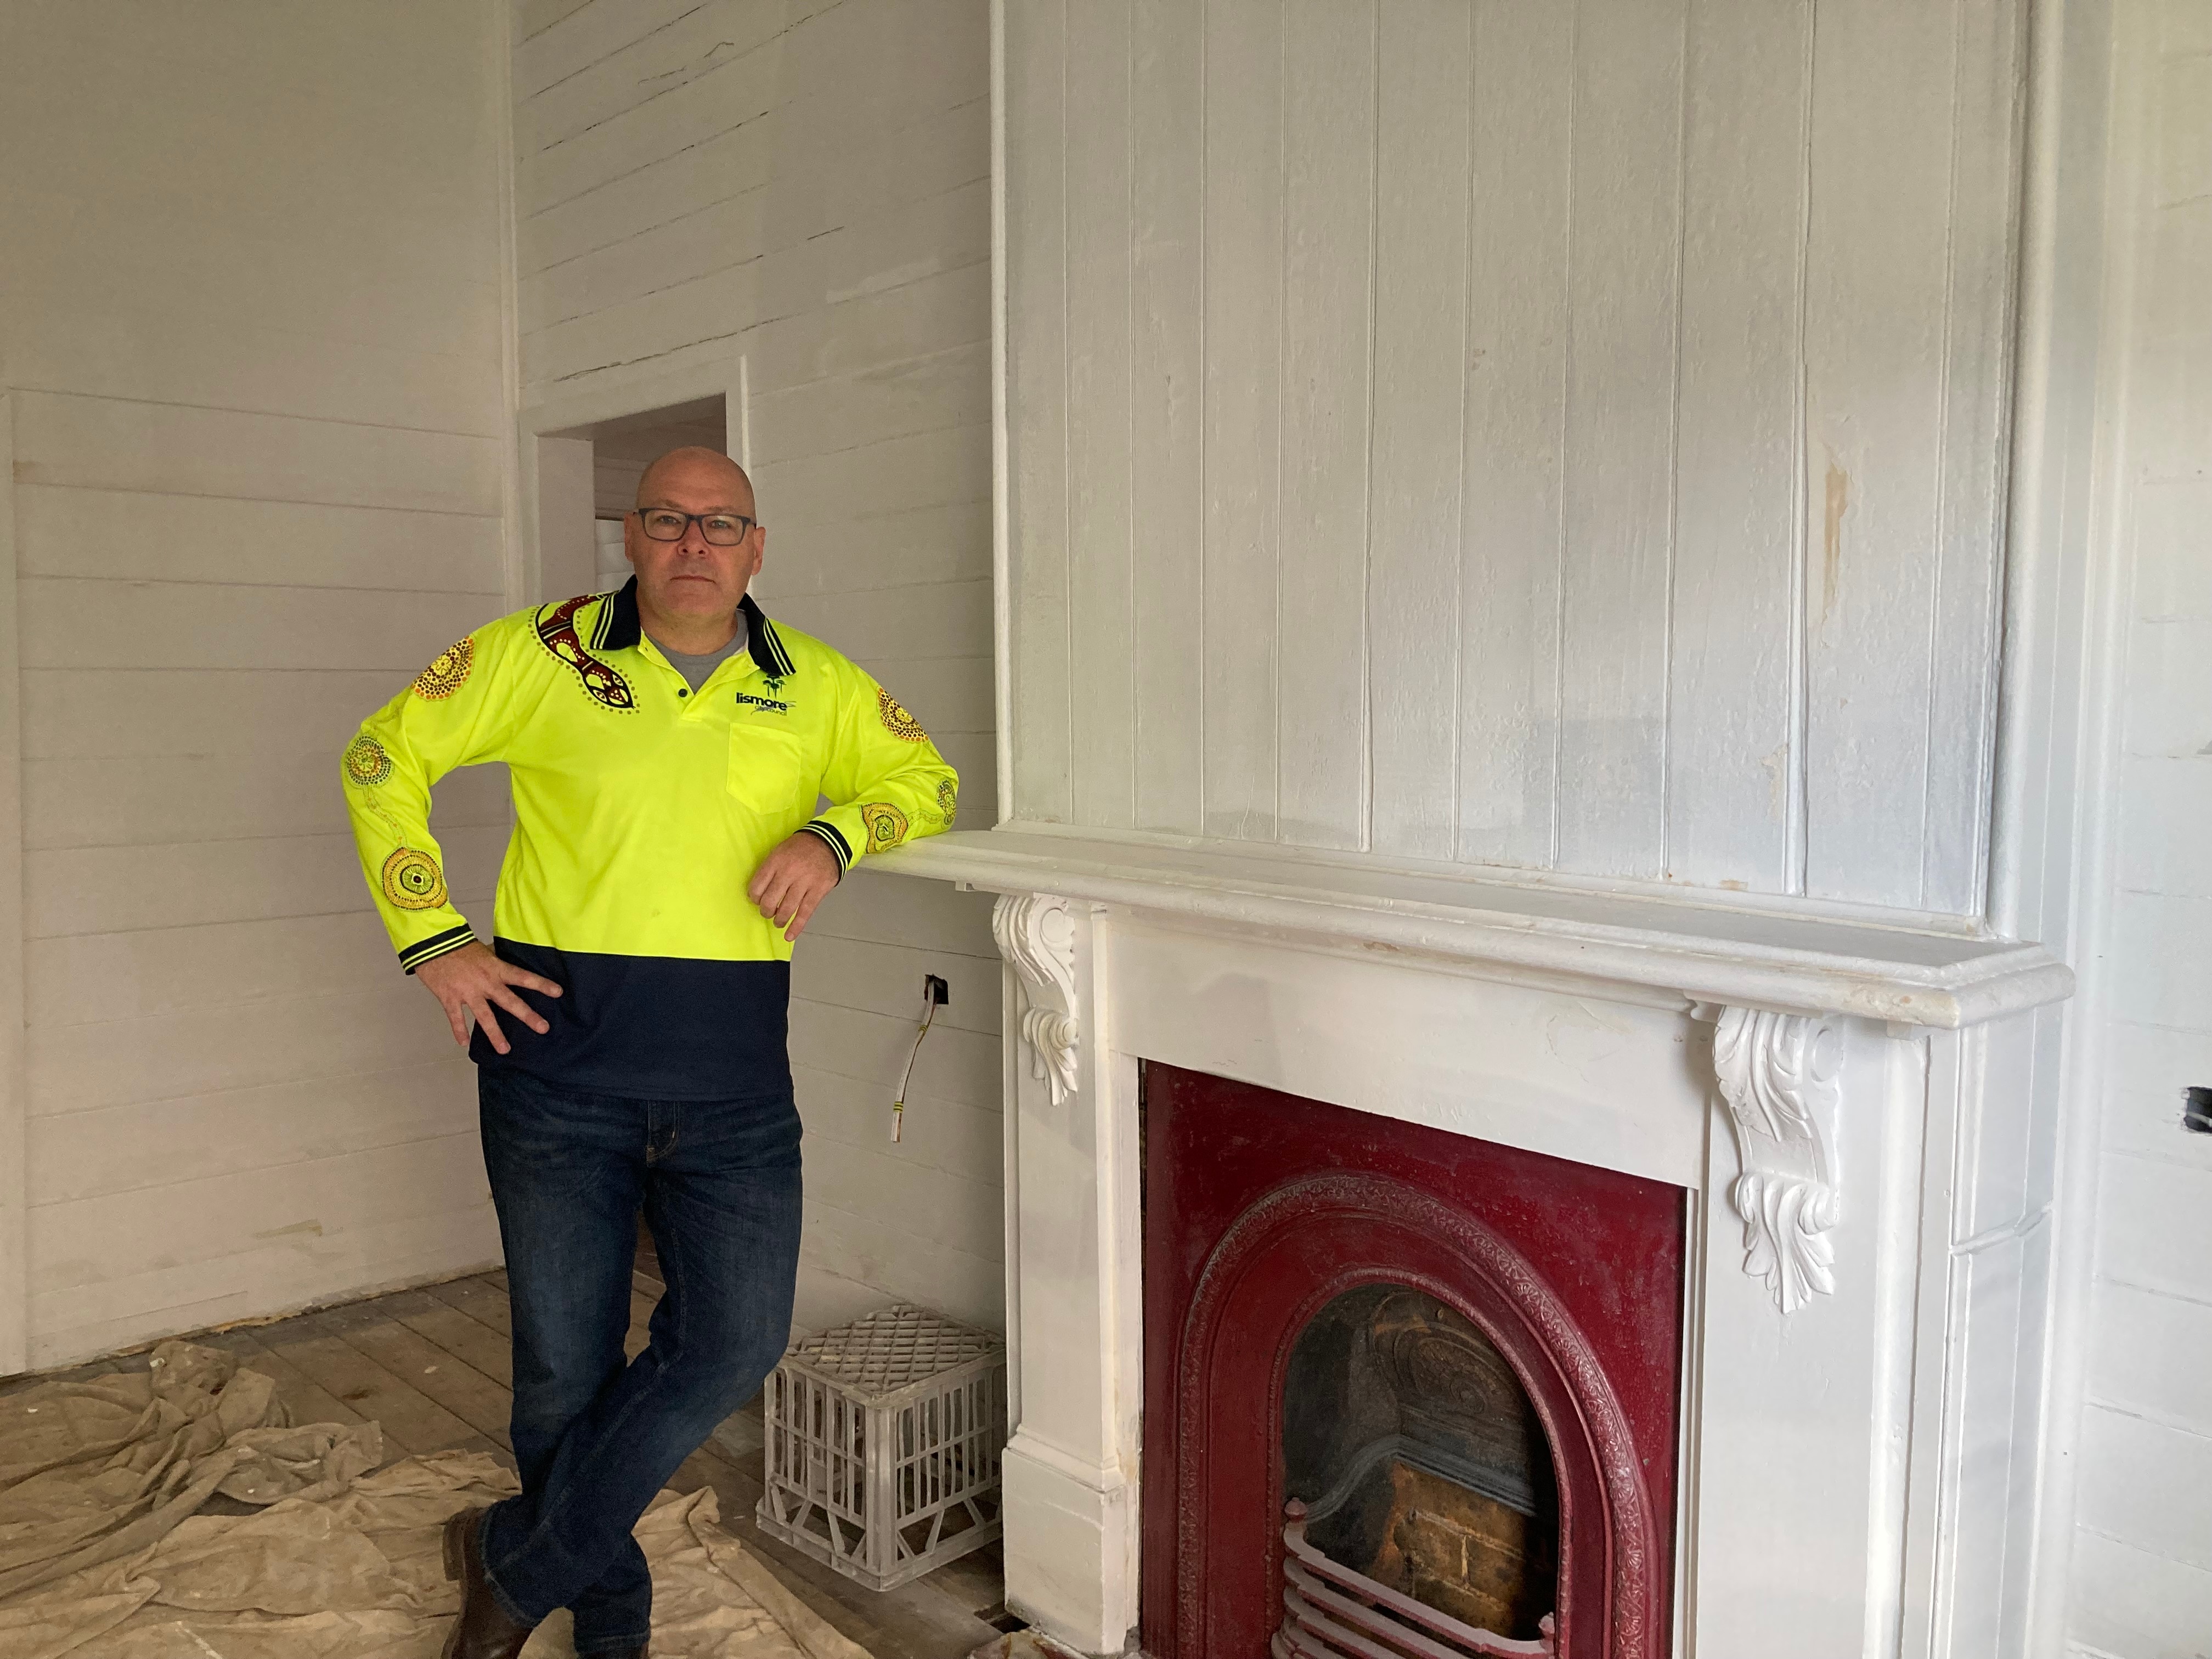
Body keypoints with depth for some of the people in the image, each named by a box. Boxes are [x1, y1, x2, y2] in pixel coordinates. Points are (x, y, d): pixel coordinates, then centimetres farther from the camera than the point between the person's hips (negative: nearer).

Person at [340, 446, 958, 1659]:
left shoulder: (815, 686, 6)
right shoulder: (542, 655, 0)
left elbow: (928, 778, 15)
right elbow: (383, 756, 6)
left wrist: (834, 833, -7)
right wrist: (431, 941, -2)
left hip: (735, 1088, 2)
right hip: (561, 1070, -1)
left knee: (736, 1342, -4)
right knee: (566, 1370, 8)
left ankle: (517, 1559, 20)